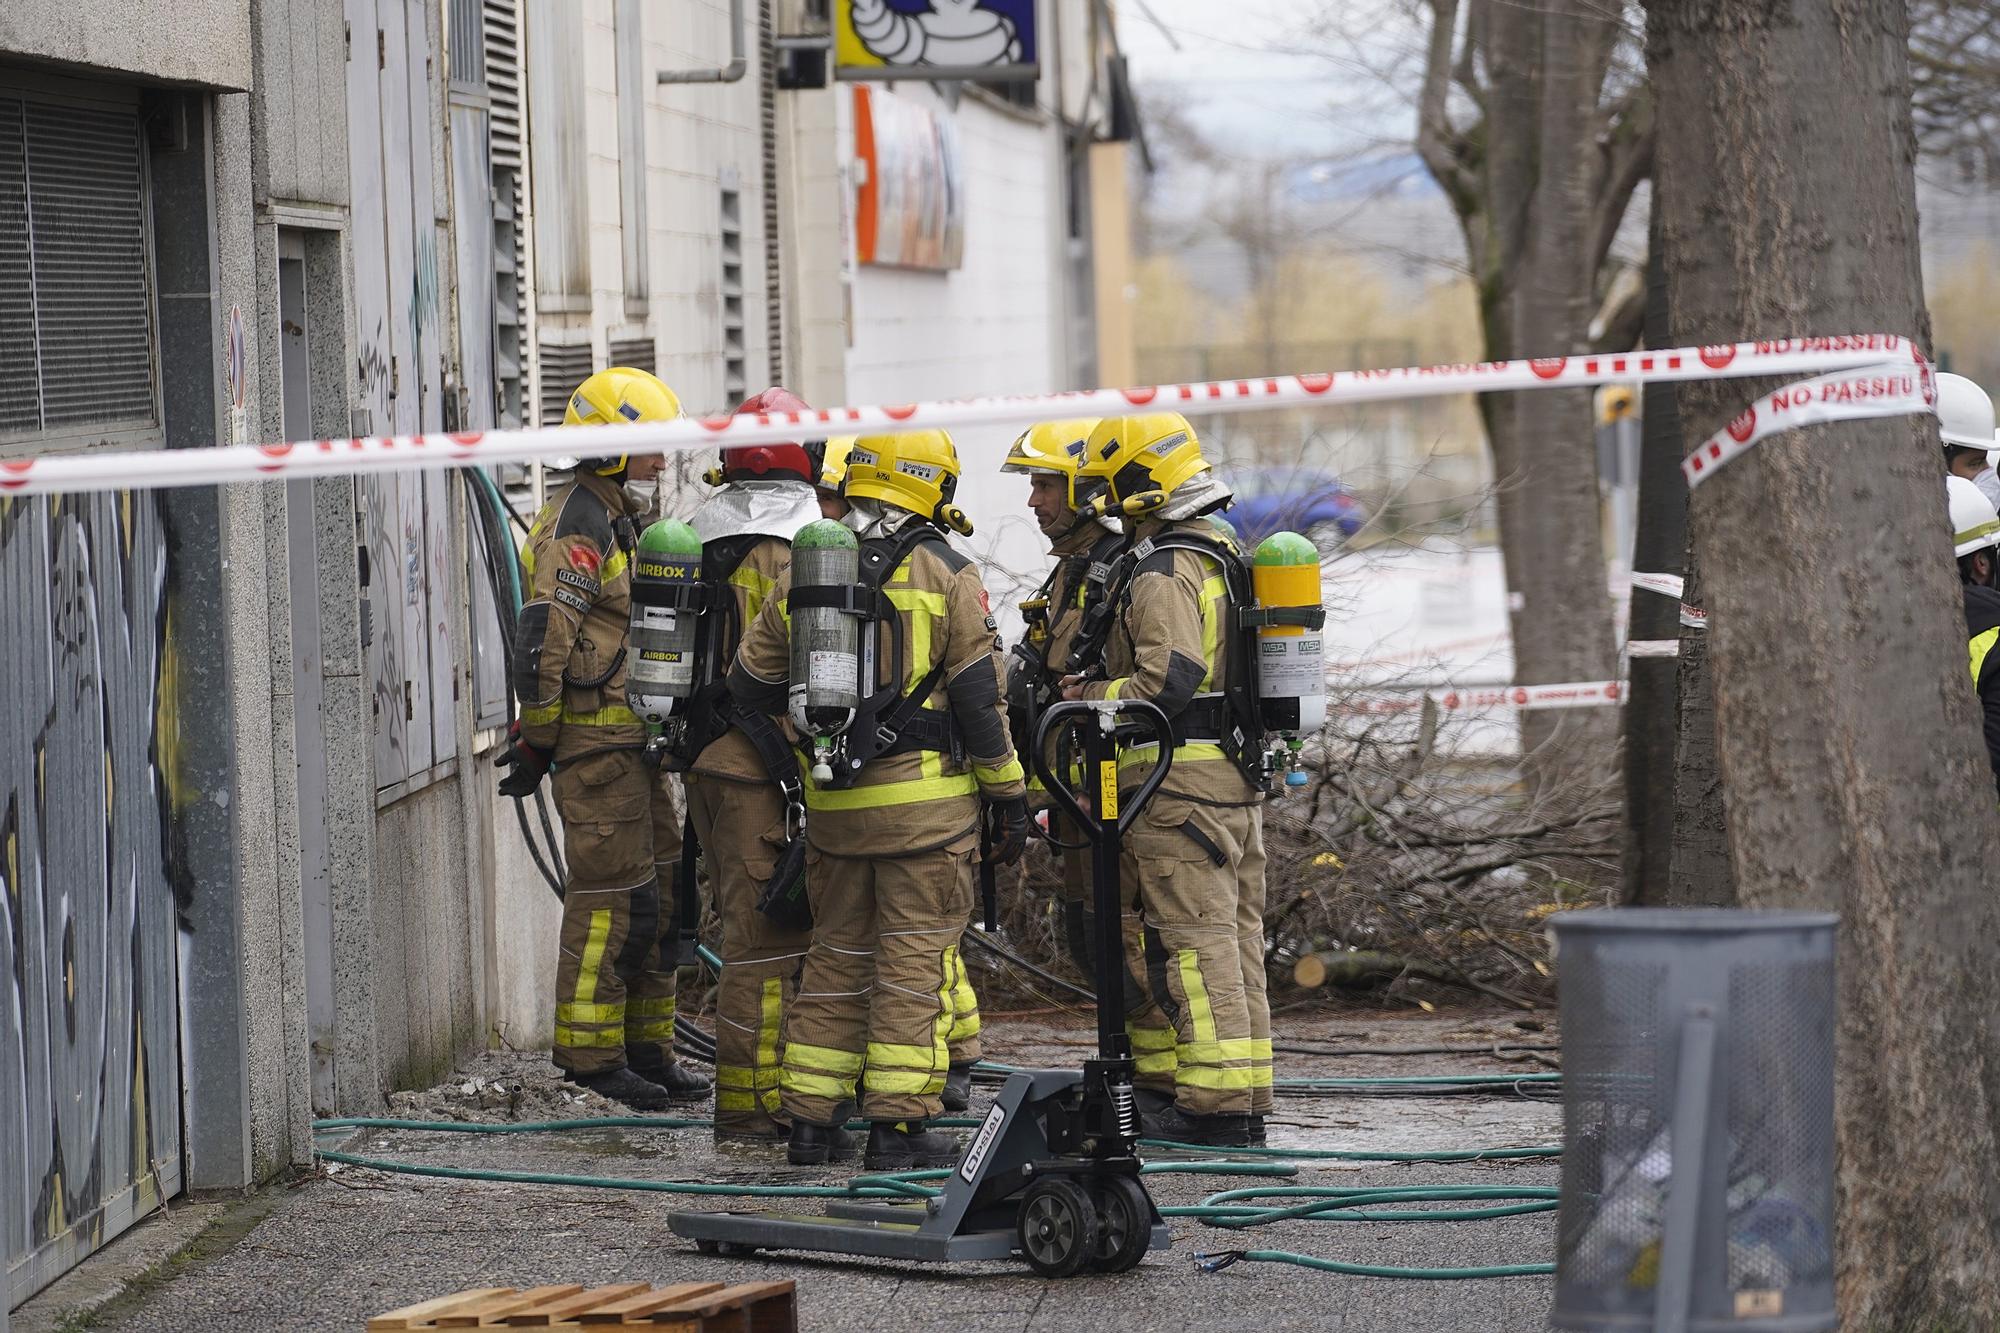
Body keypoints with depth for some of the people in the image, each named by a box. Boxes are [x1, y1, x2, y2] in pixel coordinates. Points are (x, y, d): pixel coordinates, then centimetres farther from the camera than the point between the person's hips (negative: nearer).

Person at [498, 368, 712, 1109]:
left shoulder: (622, 521, 19)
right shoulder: (576, 526, -14)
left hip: (634, 739, 10)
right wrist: (537, 743, -17)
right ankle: (591, 1055, -2)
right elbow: (541, 642, -20)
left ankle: (647, 1047, 18)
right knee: (612, 897, -8)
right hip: (596, 738, -10)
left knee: (660, 894, 12)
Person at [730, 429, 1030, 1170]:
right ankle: (899, 1122, -3)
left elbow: (751, 686, 13)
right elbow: (979, 697, -7)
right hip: (926, 798, -4)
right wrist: (1008, 795, 0)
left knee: (836, 953, 14)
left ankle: (812, 1118, 14)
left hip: (834, 802, 4)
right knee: (916, 957, 0)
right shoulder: (945, 574, -6)